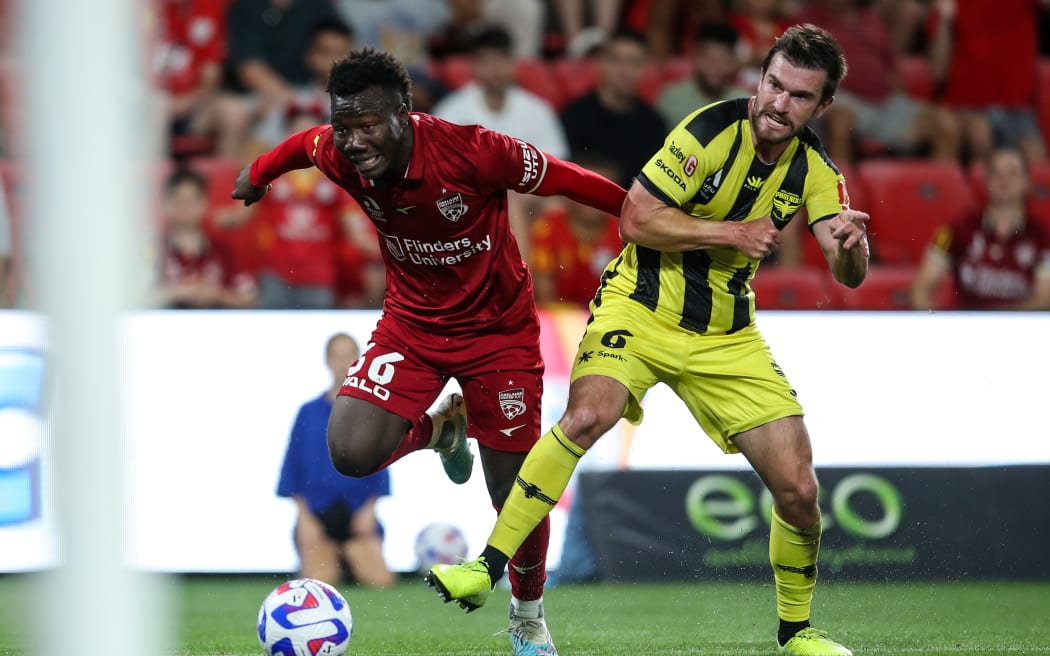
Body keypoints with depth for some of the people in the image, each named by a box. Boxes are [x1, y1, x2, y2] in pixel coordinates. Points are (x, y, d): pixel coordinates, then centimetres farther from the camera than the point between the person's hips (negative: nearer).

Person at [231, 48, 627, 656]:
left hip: (498, 327, -3)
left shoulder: (472, 152, -30)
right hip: (410, 323, 3)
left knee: (515, 494, -2)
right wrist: (259, 173, 27)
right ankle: (441, 425, 17)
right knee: (352, 453, -18)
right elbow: (304, 145, 8)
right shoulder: (337, 156, -17)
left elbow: (568, 180, -17)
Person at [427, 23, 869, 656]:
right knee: (589, 414, -34)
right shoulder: (710, 131, -16)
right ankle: (487, 568, -27)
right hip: (640, 309, -5)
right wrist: (732, 233, -22)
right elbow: (636, 220, -19)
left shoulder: (813, 169, -1)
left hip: (727, 336, 5)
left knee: (798, 489, -3)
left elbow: (850, 275, -6)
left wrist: (852, 246, -29)